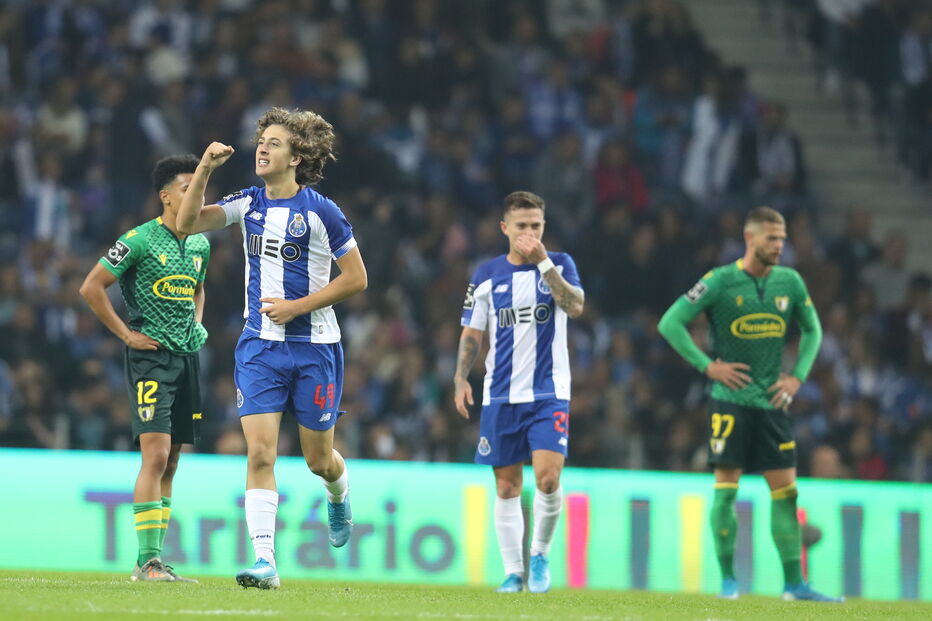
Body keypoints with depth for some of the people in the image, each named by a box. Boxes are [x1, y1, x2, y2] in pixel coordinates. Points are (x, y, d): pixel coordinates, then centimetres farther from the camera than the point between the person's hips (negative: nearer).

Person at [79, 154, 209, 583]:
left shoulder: (200, 244, 13)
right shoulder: (140, 240, -9)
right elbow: (91, 287, -8)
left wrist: (196, 326, 15)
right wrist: (126, 334, -8)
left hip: (187, 355, 7)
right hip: (150, 355, -7)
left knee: (170, 462, 7)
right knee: (156, 454, -16)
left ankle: (153, 558, 11)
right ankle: (147, 561, -16)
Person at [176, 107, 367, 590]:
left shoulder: (320, 212, -10)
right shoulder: (249, 204, 3)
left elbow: (356, 278, -7)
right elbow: (188, 223, -6)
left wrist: (296, 306, -13)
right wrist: (204, 169, -18)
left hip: (314, 347, -3)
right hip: (259, 346, 3)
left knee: (318, 459, 9)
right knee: (259, 452, -11)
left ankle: (338, 496, 46)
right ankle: (265, 563, -14)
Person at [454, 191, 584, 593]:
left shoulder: (560, 264, 2)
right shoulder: (487, 275, 7)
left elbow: (575, 306, -16)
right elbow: (472, 333, 12)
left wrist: (543, 262, -21)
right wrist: (460, 379, -1)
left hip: (548, 394, -2)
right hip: (500, 395, 2)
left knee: (548, 477, -16)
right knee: (507, 486, 3)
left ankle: (540, 553, 7)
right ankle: (513, 572, 11)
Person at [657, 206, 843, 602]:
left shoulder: (789, 282, 6)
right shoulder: (720, 282, -7)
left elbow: (812, 330, 21)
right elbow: (670, 323, -6)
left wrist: (798, 376, 8)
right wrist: (707, 366, -10)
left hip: (771, 402, 4)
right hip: (730, 401, -4)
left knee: (785, 491, 0)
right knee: (726, 488, -6)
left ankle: (794, 584, 3)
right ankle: (727, 578, 5)